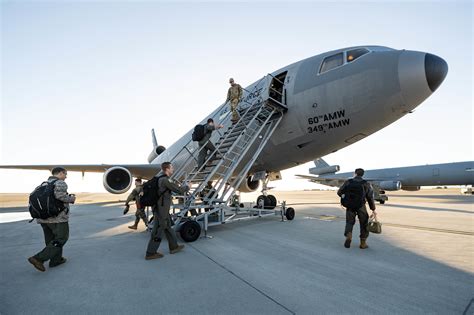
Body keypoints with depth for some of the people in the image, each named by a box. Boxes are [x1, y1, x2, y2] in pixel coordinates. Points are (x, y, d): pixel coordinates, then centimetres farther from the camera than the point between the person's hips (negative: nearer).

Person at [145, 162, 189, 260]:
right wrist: (187, 187, 1)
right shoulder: (166, 180, -20)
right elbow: (179, 190, -19)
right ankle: (150, 253, 11)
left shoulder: (161, 179, 10)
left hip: (161, 209, 10)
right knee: (158, 231, 0)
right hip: (161, 210, -10)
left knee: (168, 227, 19)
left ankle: (173, 247, 31)